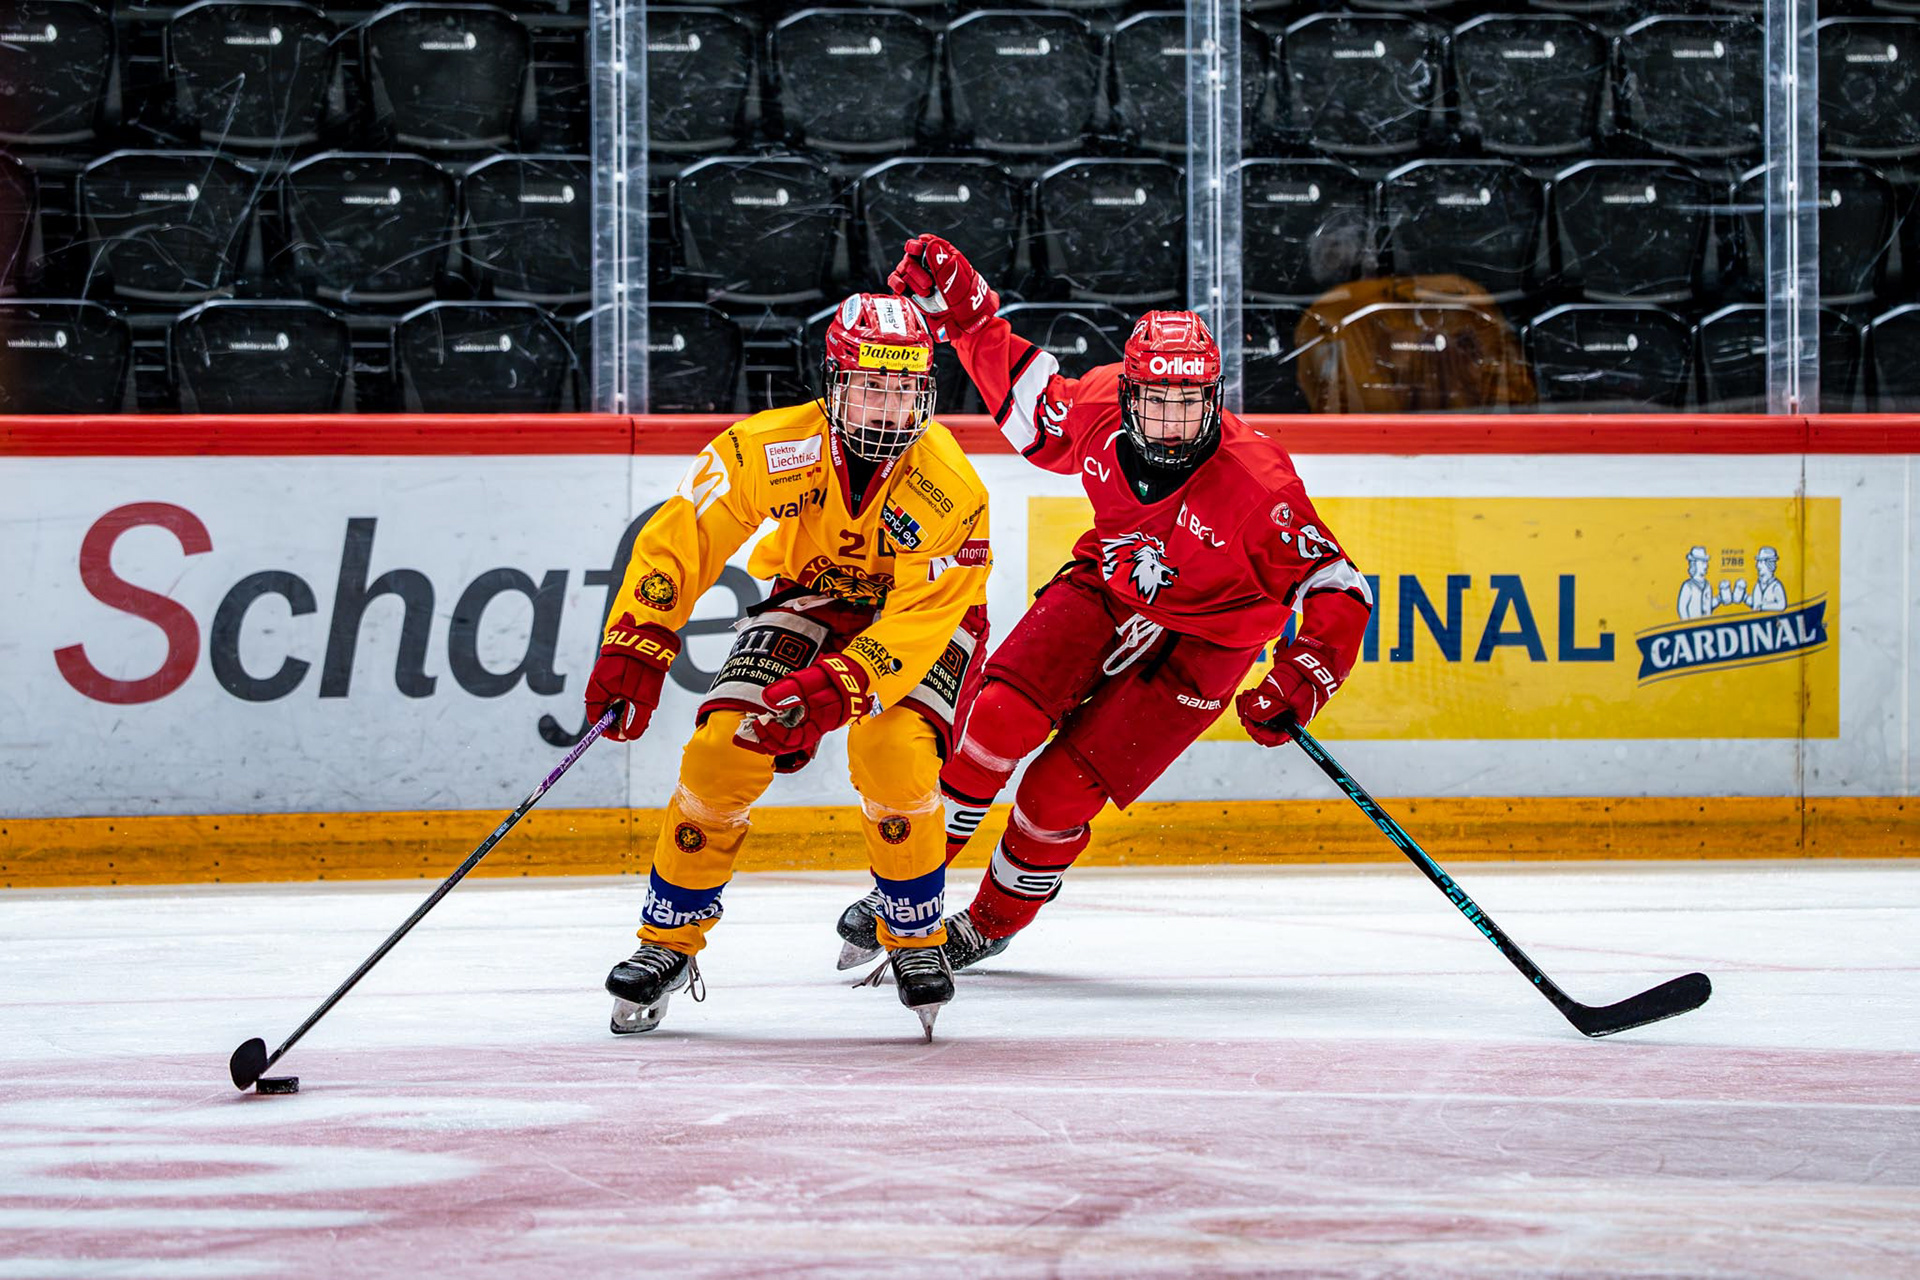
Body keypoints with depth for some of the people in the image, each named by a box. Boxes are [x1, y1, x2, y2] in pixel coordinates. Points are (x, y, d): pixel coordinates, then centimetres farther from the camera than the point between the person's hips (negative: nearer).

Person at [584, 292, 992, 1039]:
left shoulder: (948, 486, -31)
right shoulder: (773, 447, -26)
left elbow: (921, 621, -33)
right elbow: (680, 536, -21)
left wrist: (834, 691, -46)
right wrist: (634, 649, -30)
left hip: (921, 616, -2)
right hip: (811, 596, 2)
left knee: (894, 753, -29)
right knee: (723, 749, -16)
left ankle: (917, 938, -4)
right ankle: (669, 941, 2)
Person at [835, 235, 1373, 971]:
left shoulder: (1257, 483, -29)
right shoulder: (1100, 408, -17)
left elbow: (1337, 590, -22)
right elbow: (1033, 414, 7)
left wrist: (1300, 682, -36)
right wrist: (962, 313, 1)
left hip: (1197, 645, -4)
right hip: (1107, 589, 4)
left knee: (1061, 792, -12)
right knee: (1001, 715, -16)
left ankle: (992, 923, 14)